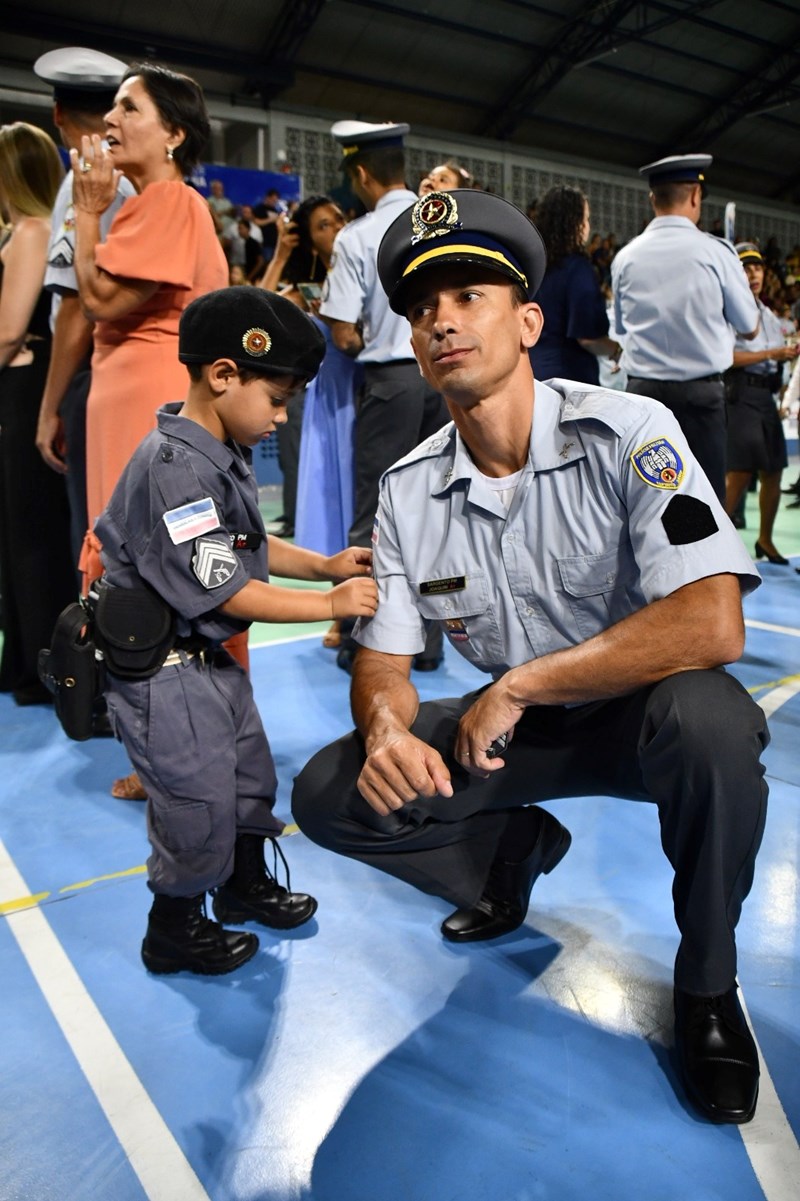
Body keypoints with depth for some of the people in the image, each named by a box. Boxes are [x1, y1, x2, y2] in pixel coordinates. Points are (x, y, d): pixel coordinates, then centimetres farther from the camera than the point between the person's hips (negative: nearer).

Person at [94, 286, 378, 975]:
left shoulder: (223, 454, 5)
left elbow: (249, 548, 15)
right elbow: (223, 590, -27)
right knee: (199, 804, 3)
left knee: (251, 774, 22)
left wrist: (327, 565, 3)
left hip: (213, 659, 10)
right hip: (164, 675, -10)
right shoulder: (176, 467, -27)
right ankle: (174, 932, 28)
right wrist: (330, 603, -21)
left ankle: (245, 886, 46)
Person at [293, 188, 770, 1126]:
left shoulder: (627, 433, -19)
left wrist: (518, 683, -27)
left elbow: (712, 626, -31)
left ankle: (706, 981, -7)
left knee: (708, 715, -38)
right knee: (328, 793, -11)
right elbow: (383, 657, -1)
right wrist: (386, 727, -26)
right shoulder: (409, 490, -5)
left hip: (639, 713, -3)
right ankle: (517, 847, 17)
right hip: (509, 726, 4)